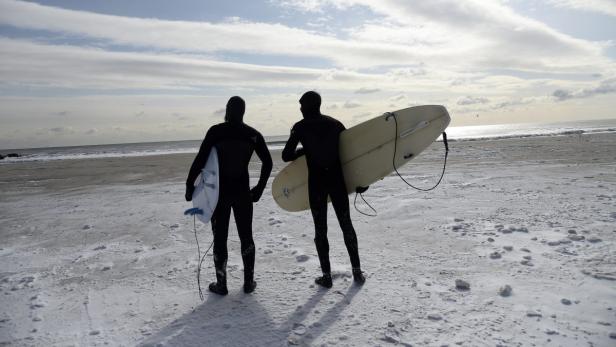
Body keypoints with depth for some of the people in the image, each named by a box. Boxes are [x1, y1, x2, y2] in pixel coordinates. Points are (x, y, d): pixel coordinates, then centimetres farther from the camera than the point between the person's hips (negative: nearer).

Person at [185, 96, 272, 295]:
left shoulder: (215, 131, -9)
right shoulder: (253, 134, 1)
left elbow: (200, 160, -13)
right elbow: (267, 162, 3)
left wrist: (190, 185, -3)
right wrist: (259, 188, 11)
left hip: (218, 191, -2)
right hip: (243, 192, 2)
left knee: (220, 237, 8)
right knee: (246, 236, 13)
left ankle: (221, 284, 14)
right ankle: (249, 282, 18)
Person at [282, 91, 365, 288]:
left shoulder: (300, 127, -2)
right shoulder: (334, 123, 7)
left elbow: (286, 156, -3)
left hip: (316, 182, -2)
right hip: (337, 180, 3)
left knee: (320, 229, 7)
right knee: (346, 224, 12)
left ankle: (326, 275, 10)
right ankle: (357, 271, 15)